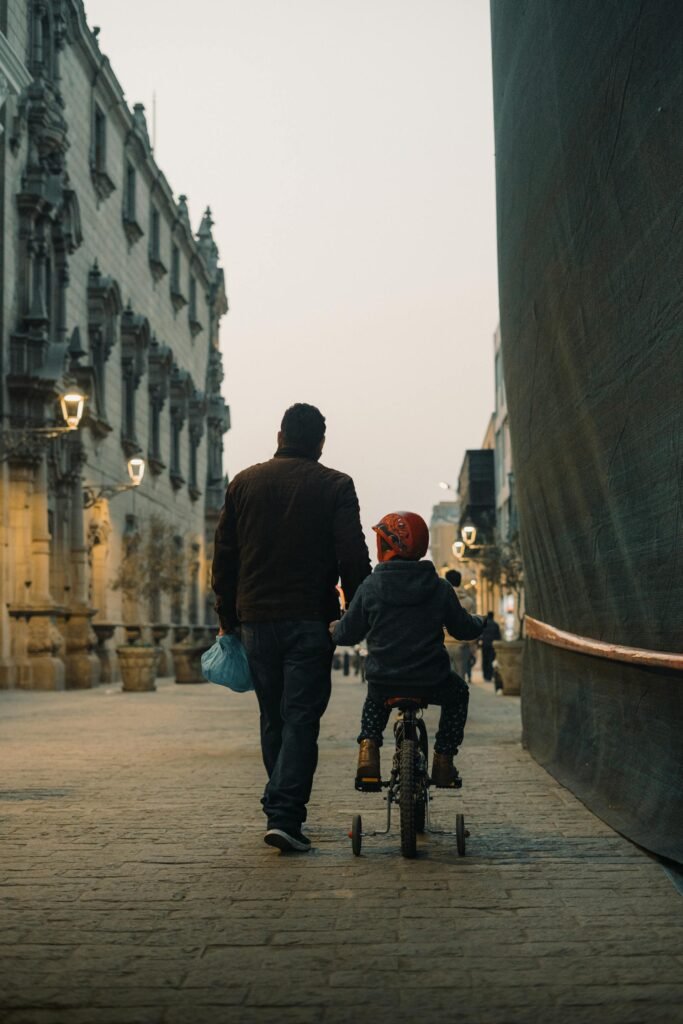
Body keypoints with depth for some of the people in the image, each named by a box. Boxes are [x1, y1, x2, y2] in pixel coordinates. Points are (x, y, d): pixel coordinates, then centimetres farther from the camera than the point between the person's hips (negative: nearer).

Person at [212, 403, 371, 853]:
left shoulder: (244, 483, 9)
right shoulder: (335, 486, -2)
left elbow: (224, 557, 11)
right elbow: (354, 560, -7)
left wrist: (228, 618, 17)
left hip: (256, 618, 4)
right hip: (310, 620, -4)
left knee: (273, 720, 14)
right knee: (301, 719, -3)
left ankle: (282, 811, 22)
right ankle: (284, 815, -12)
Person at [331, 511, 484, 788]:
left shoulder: (370, 586, -5)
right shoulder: (439, 588, -3)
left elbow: (348, 633, 2)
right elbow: (465, 629, 8)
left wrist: (333, 629, 26)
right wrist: (477, 622, 32)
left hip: (383, 680, 1)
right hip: (430, 682, -1)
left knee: (375, 696, 37)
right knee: (458, 692, 32)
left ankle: (368, 746, 12)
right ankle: (443, 760, 24)